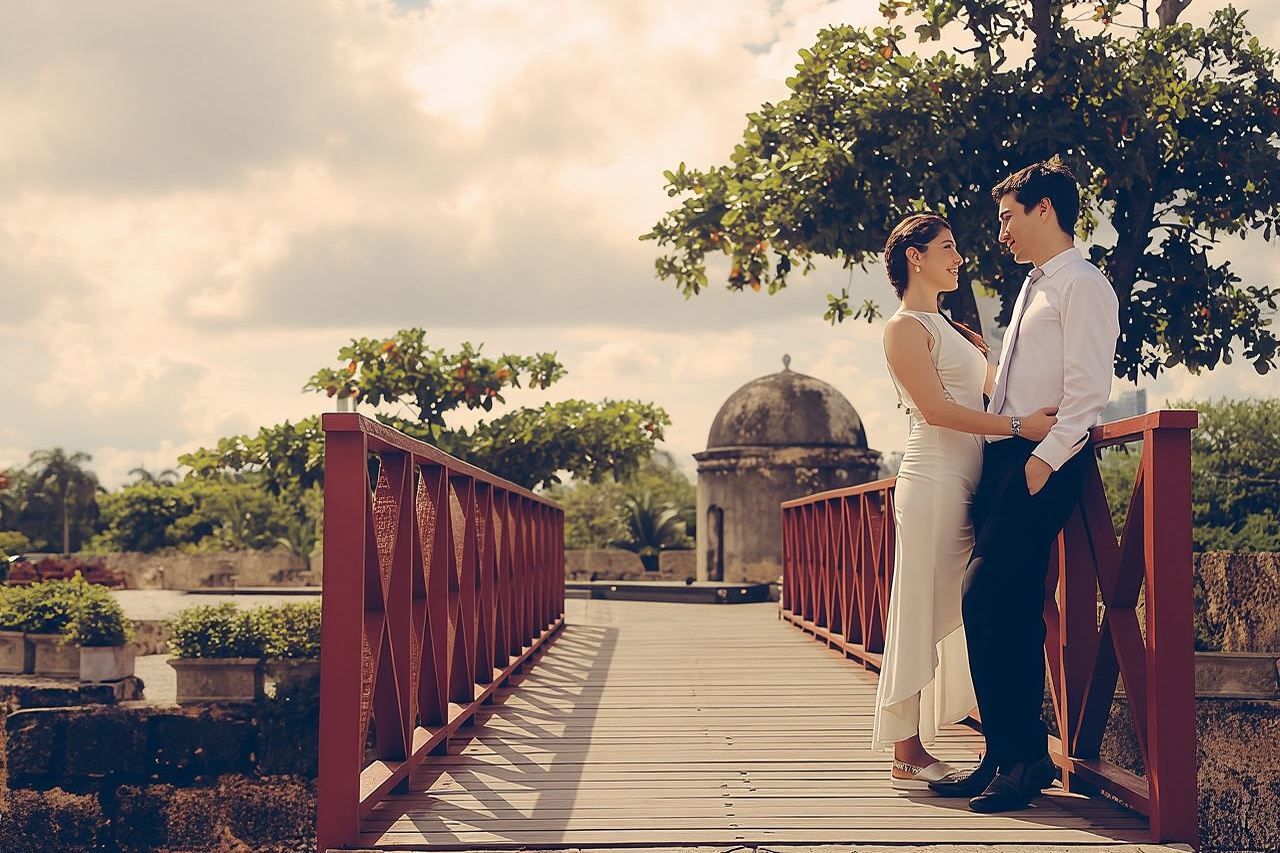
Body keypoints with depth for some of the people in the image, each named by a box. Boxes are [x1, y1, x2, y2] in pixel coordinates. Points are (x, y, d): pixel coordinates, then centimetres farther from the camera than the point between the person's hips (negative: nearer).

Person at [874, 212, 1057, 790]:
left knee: (949, 616, 7)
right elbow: (935, 408, -15)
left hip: (967, 481, 9)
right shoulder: (905, 328, -5)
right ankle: (906, 758, -2)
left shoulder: (947, 328, 22)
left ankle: (918, 749, 12)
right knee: (920, 615, -6)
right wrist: (1020, 427, -21)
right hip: (934, 479, -9)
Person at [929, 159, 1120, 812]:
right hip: (1004, 454, 9)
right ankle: (1011, 756, 12)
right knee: (1010, 609, 7)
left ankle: (1020, 757, -9)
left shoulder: (1083, 285, -7)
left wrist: (1043, 460, -22)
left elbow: (1088, 390, -16)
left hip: (1044, 460, -9)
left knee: (985, 597, -16)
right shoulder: (1034, 287, 22)